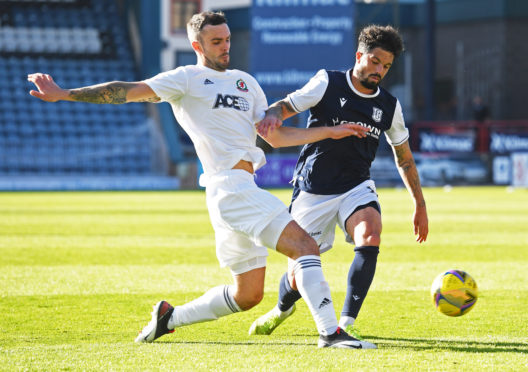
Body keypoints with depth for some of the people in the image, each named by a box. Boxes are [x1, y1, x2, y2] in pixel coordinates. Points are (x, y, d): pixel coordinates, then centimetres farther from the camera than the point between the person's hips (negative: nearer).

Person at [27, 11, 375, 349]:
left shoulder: (245, 82, 22)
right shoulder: (188, 78, 2)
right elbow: (129, 91, -5)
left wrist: (330, 132, 17)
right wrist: (65, 94, -13)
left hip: (243, 189, 8)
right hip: (230, 186, -8)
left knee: (248, 295, 12)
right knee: (306, 247, -18)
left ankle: (170, 316, 25)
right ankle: (330, 332, -21)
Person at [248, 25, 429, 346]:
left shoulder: (389, 106, 4)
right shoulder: (328, 84, -5)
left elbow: (404, 157, 15)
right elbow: (286, 106, -9)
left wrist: (420, 204, 13)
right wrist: (272, 116, -34)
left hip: (356, 187, 2)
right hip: (313, 191, -2)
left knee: (371, 235, -32)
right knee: (298, 278, 1)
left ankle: (347, 322, -23)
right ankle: (283, 308, 40)